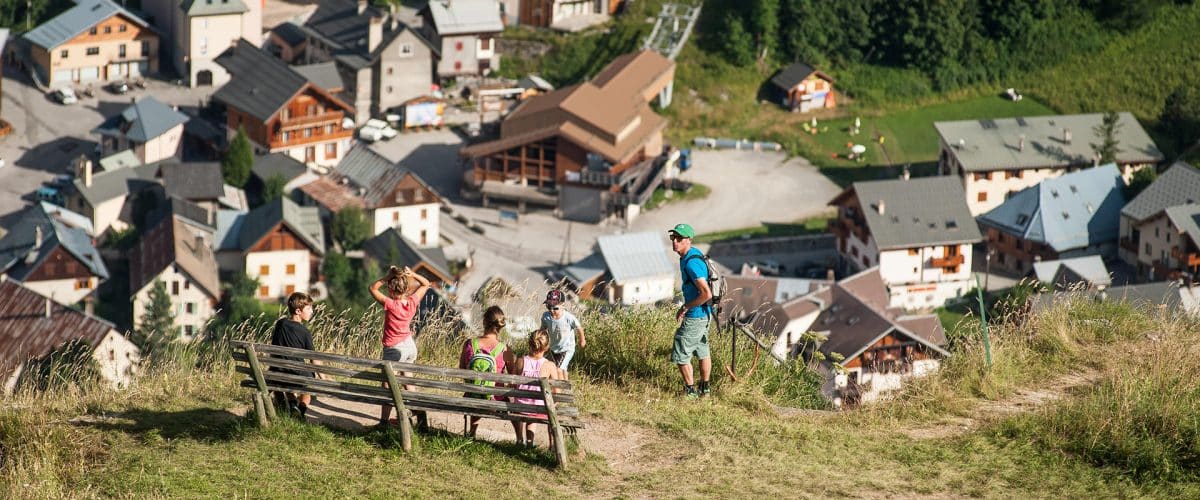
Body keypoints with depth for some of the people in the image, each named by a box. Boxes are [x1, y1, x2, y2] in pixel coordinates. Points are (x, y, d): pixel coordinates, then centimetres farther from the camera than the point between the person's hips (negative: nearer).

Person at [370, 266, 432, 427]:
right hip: (410, 345, 6)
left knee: (387, 386, 3)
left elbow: (373, 288, -12)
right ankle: (418, 411, 21)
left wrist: (388, 276, -17)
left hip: (394, 349, -6)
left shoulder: (390, 304, -23)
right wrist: (412, 274, -9)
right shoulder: (412, 302, -9)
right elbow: (426, 284, 6)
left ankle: (384, 421, 6)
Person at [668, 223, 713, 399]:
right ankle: (704, 389, 32)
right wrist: (685, 307, 16)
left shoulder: (691, 263, -26)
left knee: (680, 354, -1)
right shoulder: (694, 253, 6)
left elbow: (706, 294, -30)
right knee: (702, 351, 21)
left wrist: (685, 308, -18)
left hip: (695, 316, -10)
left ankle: (690, 391, 8)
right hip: (704, 314, 10)